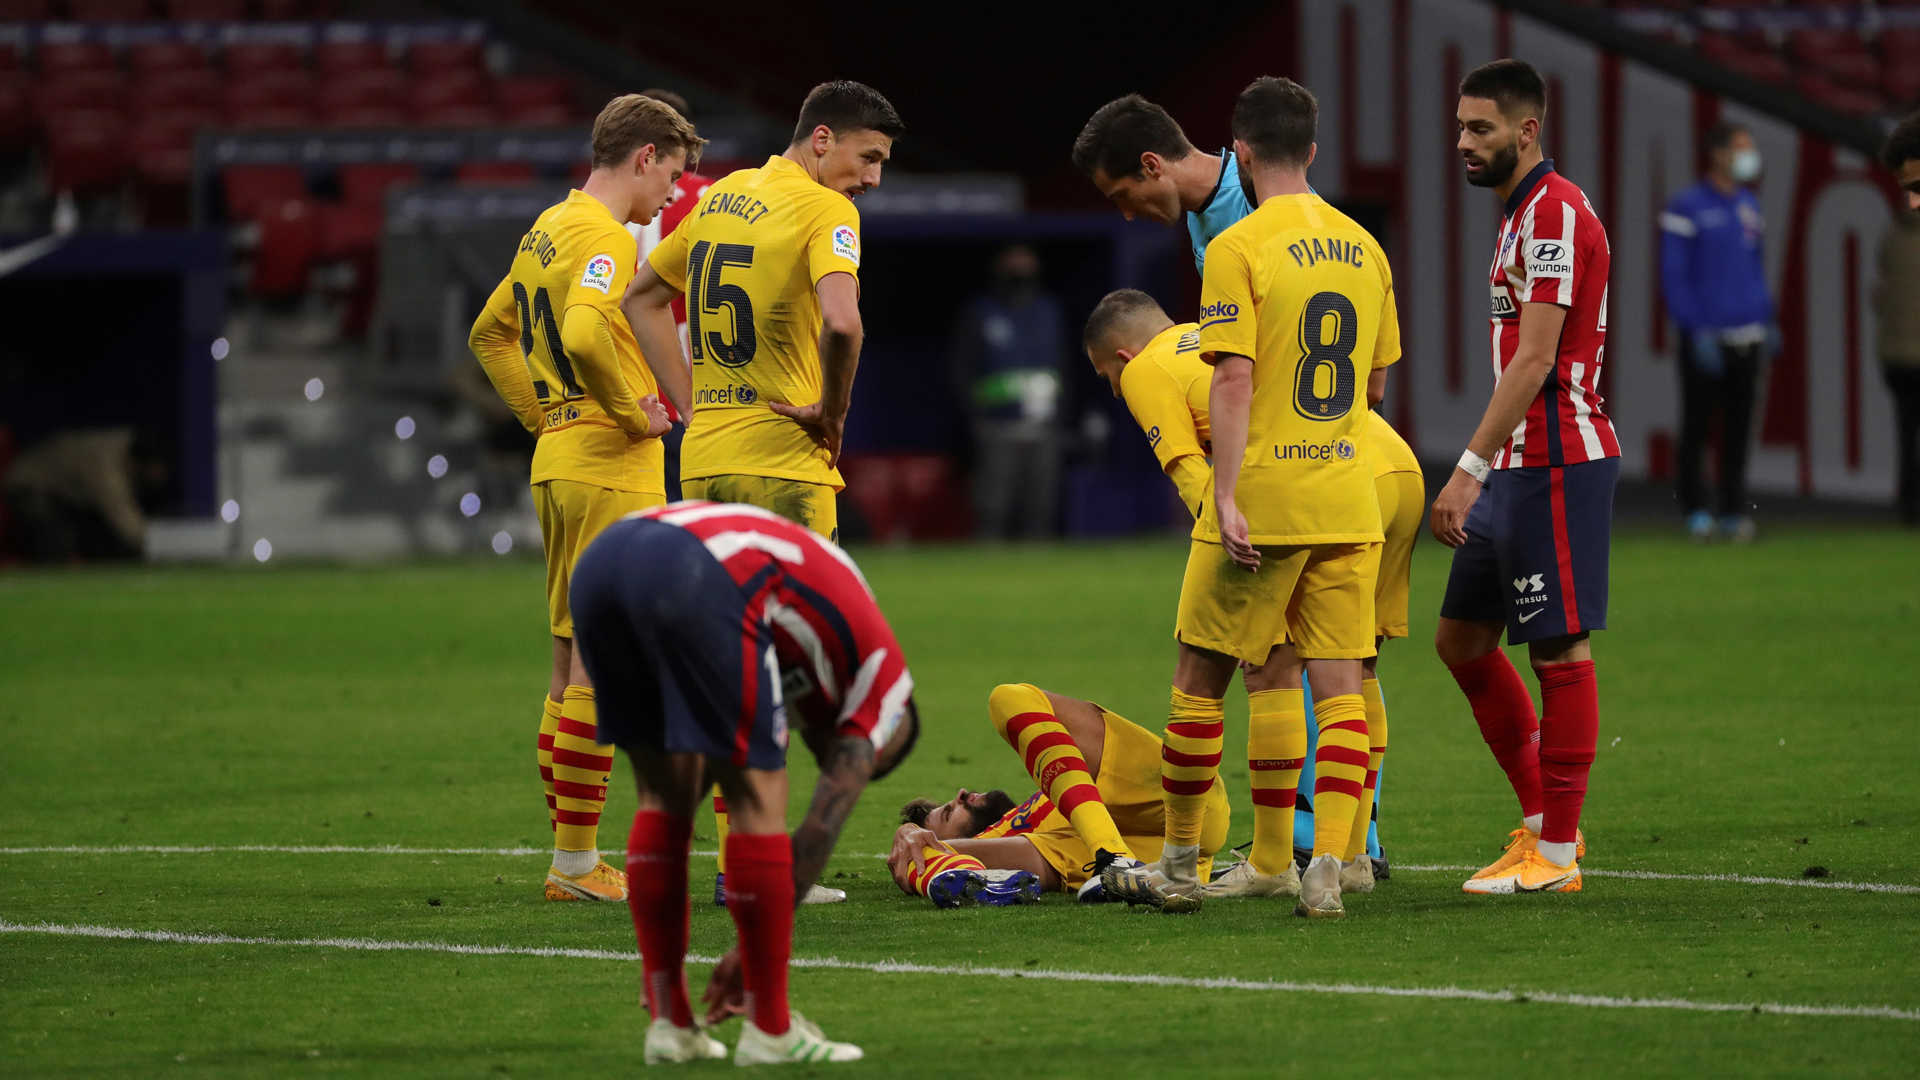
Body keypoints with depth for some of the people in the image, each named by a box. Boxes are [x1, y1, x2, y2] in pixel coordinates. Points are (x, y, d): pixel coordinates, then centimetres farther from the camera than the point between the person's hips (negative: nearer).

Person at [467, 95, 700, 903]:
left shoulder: (549, 227, 15)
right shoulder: (603, 235, -14)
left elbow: (490, 332, 26)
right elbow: (585, 333, -31)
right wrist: (633, 413, -18)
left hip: (559, 464, 10)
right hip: (610, 471, -10)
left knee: (572, 664, 12)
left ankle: (572, 858, 16)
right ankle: (577, 861, -6)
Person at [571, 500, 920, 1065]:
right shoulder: (884, 680, 24)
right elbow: (818, 832, 20)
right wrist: (753, 949, 27)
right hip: (693, 575, -7)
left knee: (662, 797, 20)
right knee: (759, 800, 7)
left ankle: (669, 1021, 19)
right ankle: (770, 1029, 10)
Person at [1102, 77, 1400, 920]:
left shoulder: (1238, 249, -9)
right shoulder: (1363, 249, 9)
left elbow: (1234, 381, -15)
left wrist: (1225, 497, -17)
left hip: (1261, 501, -5)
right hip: (1347, 497, 5)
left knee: (1201, 677, 9)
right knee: (1337, 684, 2)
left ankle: (1179, 860, 17)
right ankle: (1328, 867, -8)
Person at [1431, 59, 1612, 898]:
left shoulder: (1557, 213, -14)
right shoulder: (1519, 216, 18)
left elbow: (1534, 361, -20)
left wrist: (1469, 471, -22)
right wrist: (1482, 475, 19)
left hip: (1557, 465, -10)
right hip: (1514, 470, 10)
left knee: (1559, 648, -4)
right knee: (1462, 639, 11)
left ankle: (1557, 852, 0)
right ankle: (1541, 818, 18)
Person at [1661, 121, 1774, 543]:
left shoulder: (1748, 206, 13)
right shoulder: (1687, 208, -7)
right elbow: (1674, 277, -9)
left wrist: (1767, 321, 16)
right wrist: (1697, 331, -15)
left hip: (1747, 337, 6)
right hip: (1705, 341, -6)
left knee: (1738, 429, 7)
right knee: (1697, 426, 0)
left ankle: (1734, 509, 13)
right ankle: (1696, 509, 7)